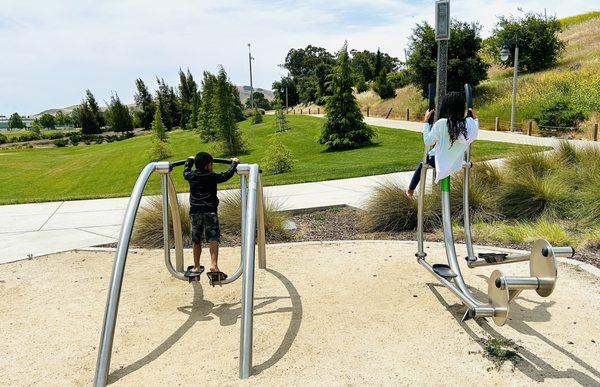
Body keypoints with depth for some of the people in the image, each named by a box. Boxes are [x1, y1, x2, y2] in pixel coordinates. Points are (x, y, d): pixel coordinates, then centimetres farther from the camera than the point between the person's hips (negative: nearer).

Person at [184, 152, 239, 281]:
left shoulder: (191, 176, 8)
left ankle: (197, 267, 26)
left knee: (197, 241, 16)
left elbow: (185, 172, 30)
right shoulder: (212, 177, -4)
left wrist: (190, 160, 47)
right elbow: (227, 175, 4)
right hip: (210, 212, -4)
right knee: (213, 239, -10)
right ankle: (213, 265, -26)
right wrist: (234, 163, 20)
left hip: (195, 213, 5)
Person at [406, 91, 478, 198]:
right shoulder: (470, 123, -15)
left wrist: (426, 121, -8)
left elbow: (428, 141, -15)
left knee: (423, 163, 27)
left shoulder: (441, 123, -27)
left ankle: (410, 190, 37)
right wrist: (475, 119, 22)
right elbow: (474, 136, 9)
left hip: (440, 163, -4)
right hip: (456, 165, 4)